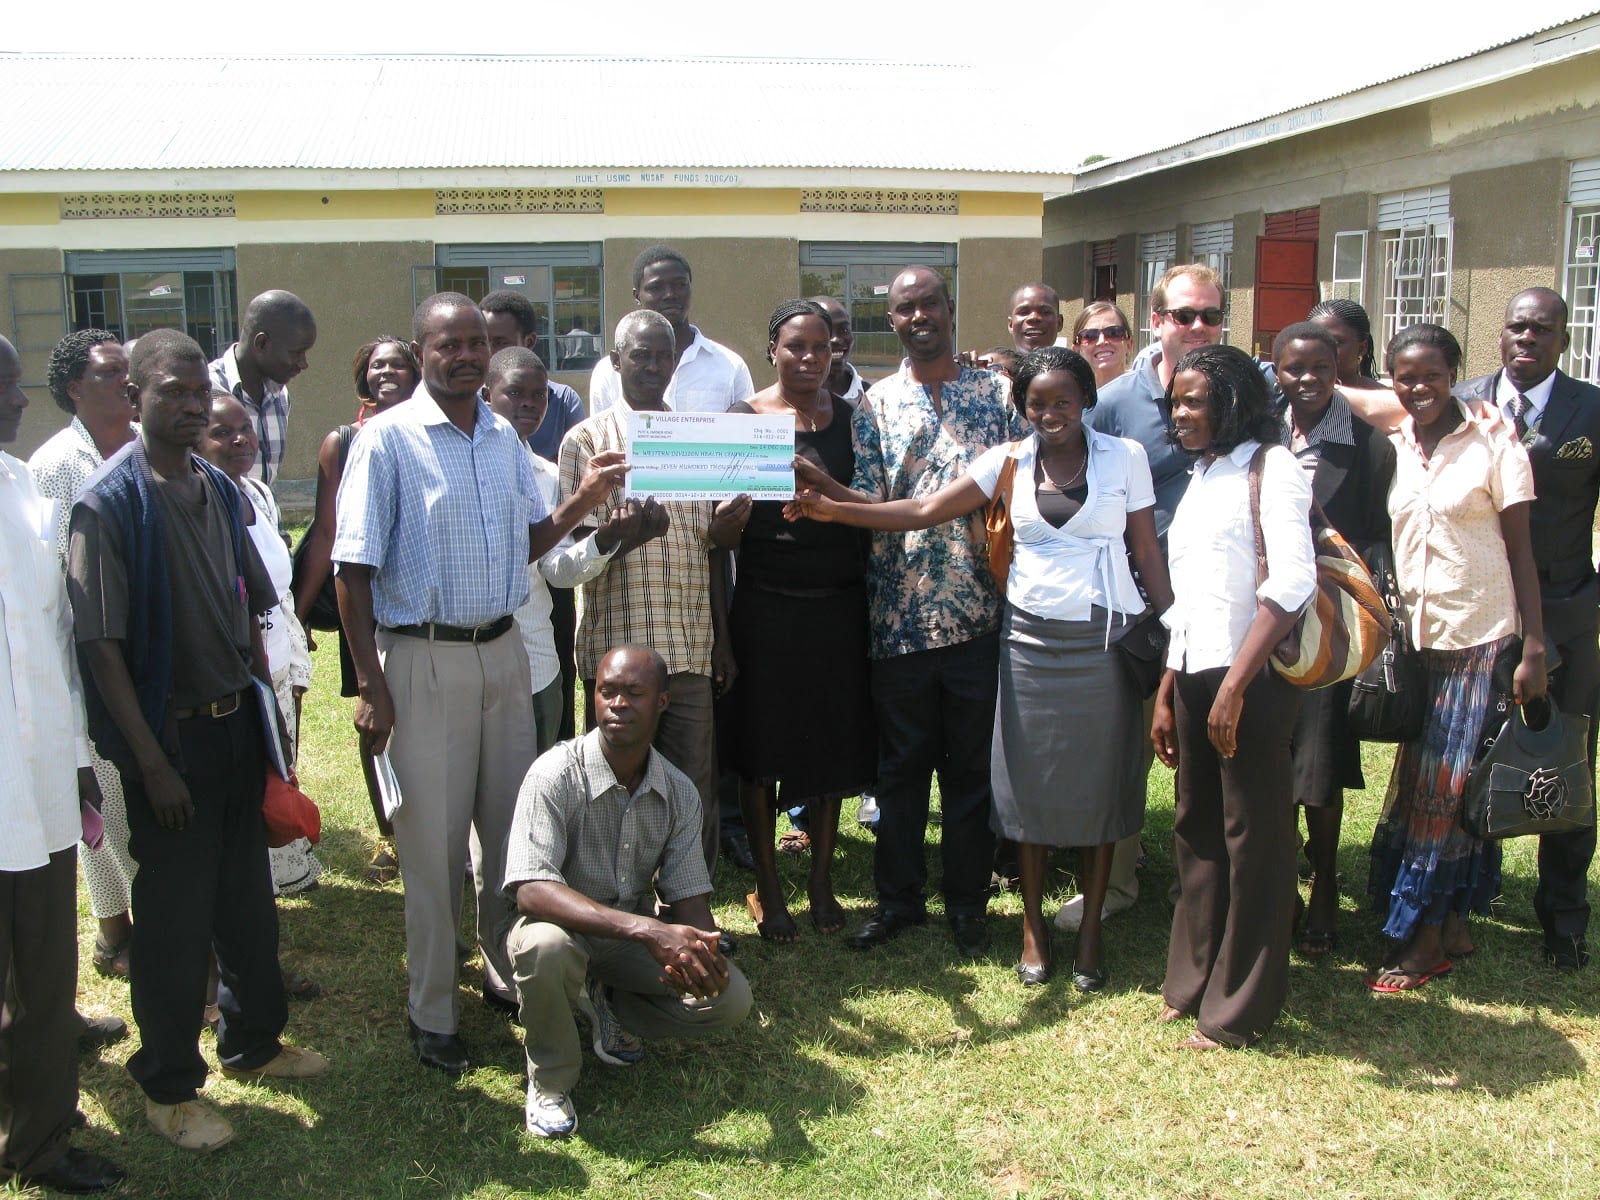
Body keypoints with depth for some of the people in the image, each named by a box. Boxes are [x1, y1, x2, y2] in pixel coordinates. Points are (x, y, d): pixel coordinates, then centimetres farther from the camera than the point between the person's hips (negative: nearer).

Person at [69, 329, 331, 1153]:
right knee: (174, 916, 5)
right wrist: (151, 762, -16)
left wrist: (265, 710, 9)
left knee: (248, 899, 17)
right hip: (171, 736, -6)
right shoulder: (108, 504, -14)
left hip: (235, 724, 6)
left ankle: (253, 1044, 36)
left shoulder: (218, 489, 6)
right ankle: (168, 1086, 22)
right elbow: (100, 644, -15)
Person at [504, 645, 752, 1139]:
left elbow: (689, 895, -5)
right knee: (546, 947, -39)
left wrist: (703, 951, -30)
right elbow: (530, 890, -34)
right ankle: (550, 1081, -9)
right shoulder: (556, 775, -23)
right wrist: (647, 930, -44)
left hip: (636, 940, 4)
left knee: (730, 999, -15)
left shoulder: (680, 792, -7)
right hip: (563, 925, -4)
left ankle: (610, 1006, 12)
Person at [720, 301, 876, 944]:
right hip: (765, 607, -2)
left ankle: (822, 882, 25)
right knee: (762, 745, 4)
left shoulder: (850, 417, 7)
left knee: (834, 744, 9)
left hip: (838, 606, 3)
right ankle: (767, 888, 19)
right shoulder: (742, 420, 0)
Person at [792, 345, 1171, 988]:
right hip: (1030, 639, 1)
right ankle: (1033, 926, 21)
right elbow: (925, 510, -5)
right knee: (1030, 782, 6)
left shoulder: (1124, 457, 0)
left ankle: (1091, 929, 20)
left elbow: (1148, 553, 2)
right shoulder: (1008, 461, 3)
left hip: (1104, 639, -1)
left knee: (1100, 783, 6)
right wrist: (834, 510, -16)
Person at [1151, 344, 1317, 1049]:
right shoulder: (1201, 476, 18)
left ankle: (1240, 1008, 11)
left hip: (1252, 675, -8)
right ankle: (1192, 982, 26)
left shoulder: (1271, 467, -7)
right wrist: (1166, 693, 18)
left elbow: (1293, 580, -18)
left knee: (1252, 837, 1)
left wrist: (1235, 684, -21)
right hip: (1196, 674, 8)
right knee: (1196, 828, 13)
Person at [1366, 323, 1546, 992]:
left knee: (1447, 785, -2)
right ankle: (1451, 927, 20)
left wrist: (1533, 648, -9)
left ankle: (1423, 937, 7)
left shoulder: (1492, 442, -6)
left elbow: (1520, 548, -5)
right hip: (1416, 640, 4)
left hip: (1483, 639, -4)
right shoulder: (1391, 449, 6)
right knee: (1421, 782, 7)